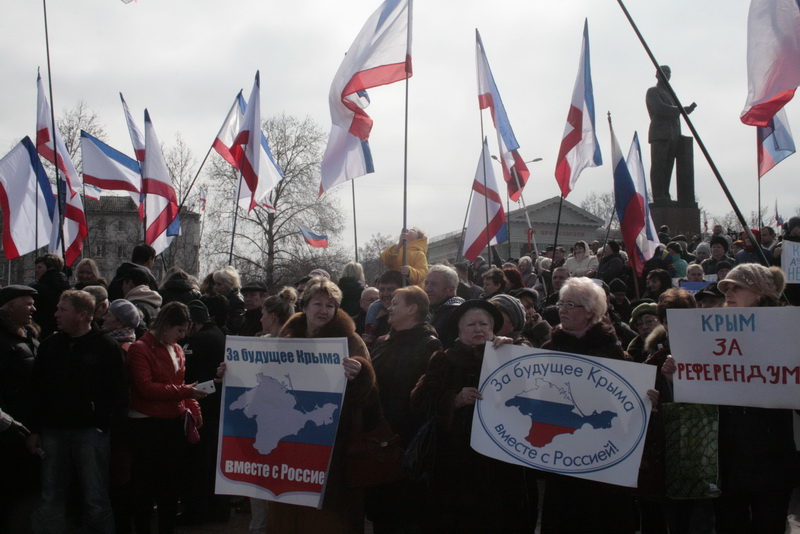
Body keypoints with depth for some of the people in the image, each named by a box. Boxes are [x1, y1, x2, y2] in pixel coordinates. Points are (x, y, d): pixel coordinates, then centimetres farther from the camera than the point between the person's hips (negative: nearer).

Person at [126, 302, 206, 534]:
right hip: (146, 425, -7)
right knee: (145, 483, 3)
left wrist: (193, 408, 1)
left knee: (173, 480, 13)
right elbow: (145, 387, -19)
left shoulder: (177, 350, 10)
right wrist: (185, 390, -21)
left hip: (174, 423, 7)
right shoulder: (140, 349, -11)